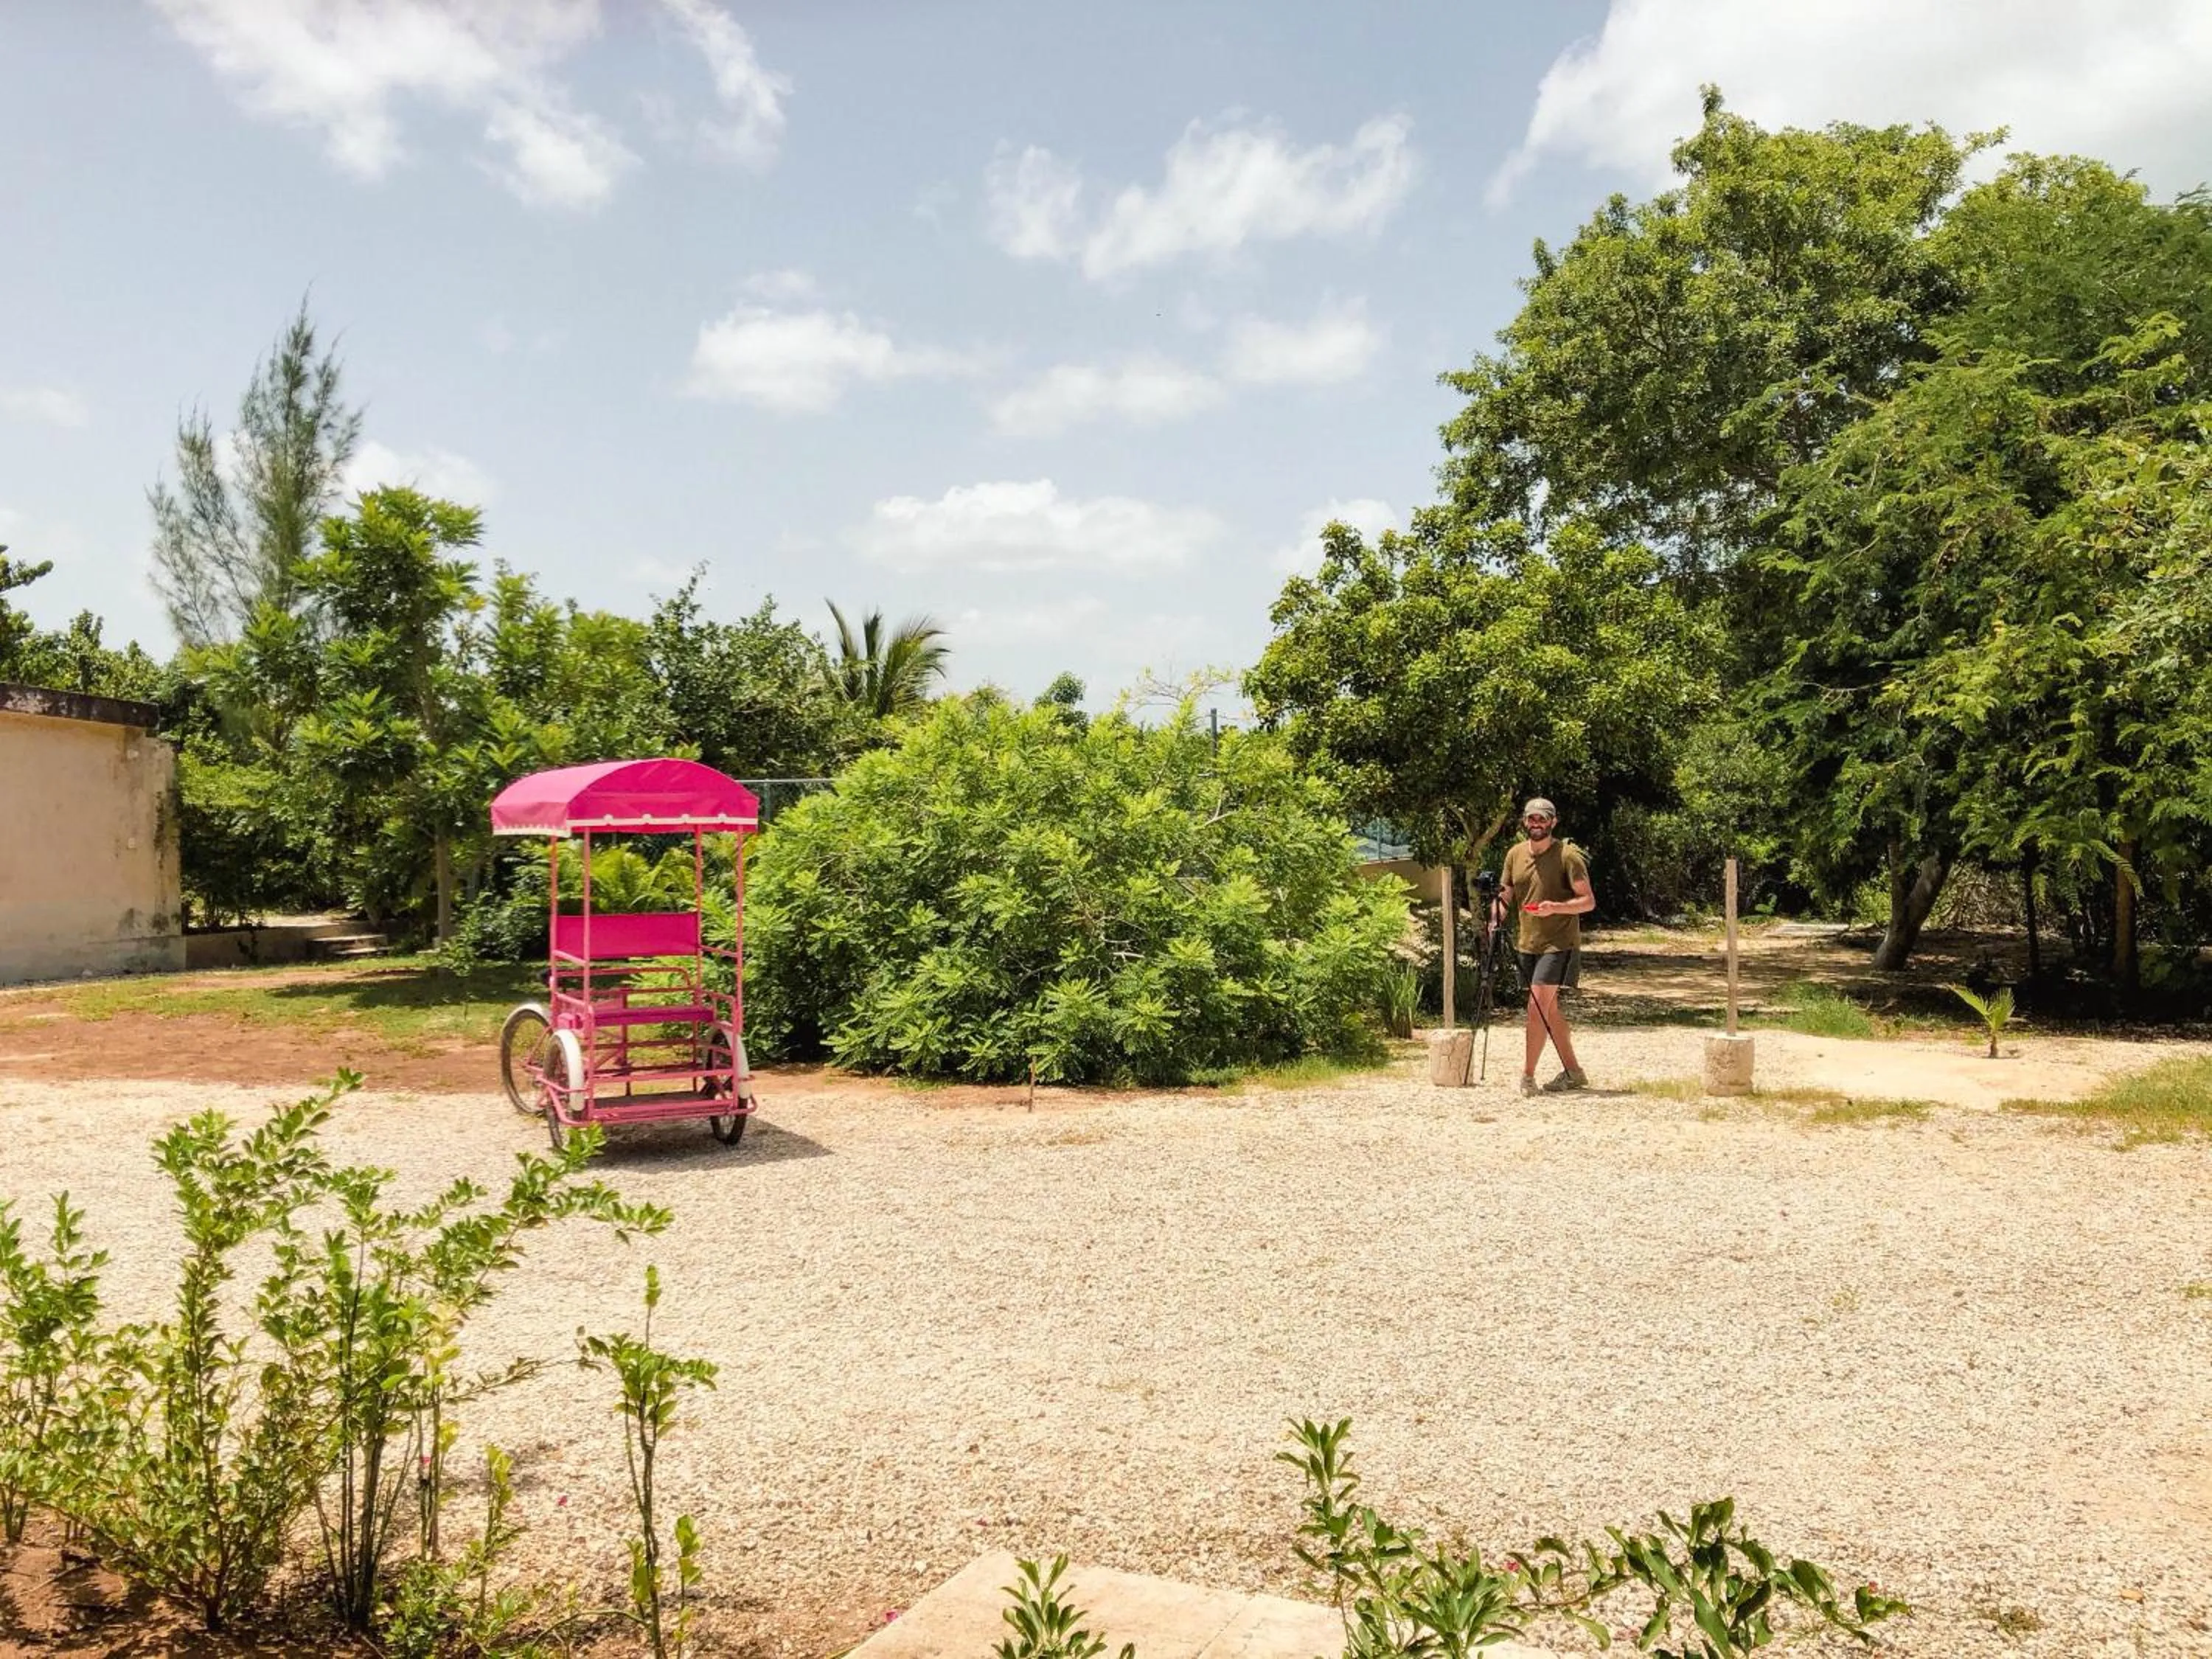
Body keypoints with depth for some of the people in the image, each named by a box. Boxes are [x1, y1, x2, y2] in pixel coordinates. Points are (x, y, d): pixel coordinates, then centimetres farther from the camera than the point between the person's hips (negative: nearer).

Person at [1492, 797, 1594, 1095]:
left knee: (1538, 1006, -13)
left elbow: (1589, 901, -11)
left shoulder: (1568, 855, -10)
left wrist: (1556, 907, -27)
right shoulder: (1515, 854, 7)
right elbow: (1505, 897, 11)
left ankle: (1528, 1075, -7)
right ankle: (1573, 1072, 23)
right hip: (1528, 944, 7)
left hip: (1559, 944, -7)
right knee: (1549, 1010, 12)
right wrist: (1496, 920, -9)